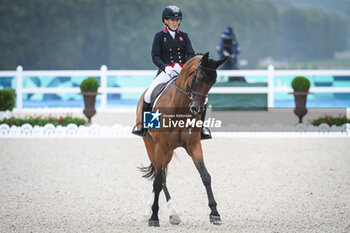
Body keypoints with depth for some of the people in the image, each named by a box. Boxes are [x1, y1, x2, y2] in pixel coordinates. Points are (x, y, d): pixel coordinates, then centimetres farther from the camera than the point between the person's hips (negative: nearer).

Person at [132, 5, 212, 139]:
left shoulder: (184, 36, 13)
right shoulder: (160, 36, 5)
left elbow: (191, 54, 5)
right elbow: (155, 56, -3)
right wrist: (165, 67, -22)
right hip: (166, 72, -2)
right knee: (149, 93, -24)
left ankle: (200, 128, -4)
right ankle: (143, 126, -11)